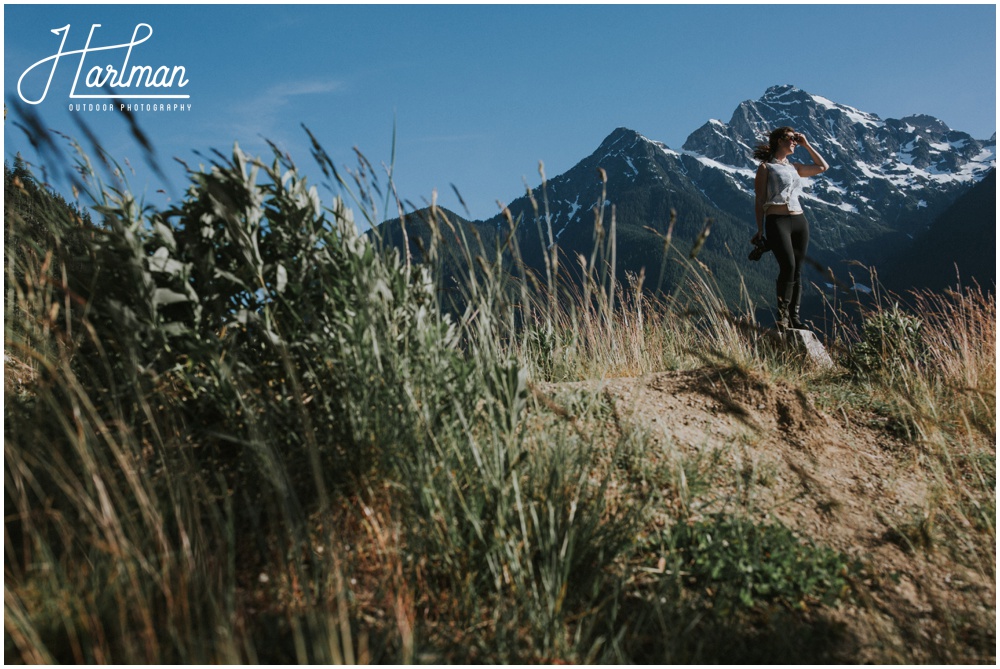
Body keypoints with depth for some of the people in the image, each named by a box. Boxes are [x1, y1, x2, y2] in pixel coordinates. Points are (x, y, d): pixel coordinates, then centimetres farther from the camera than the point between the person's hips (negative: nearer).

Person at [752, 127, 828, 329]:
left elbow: (823, 167, 28)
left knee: (797, 270, 1)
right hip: (777, 221, -6)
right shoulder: (766, 167, 4)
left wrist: (806, 145, 22)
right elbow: (759, 200, 0)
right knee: (788, 266, -22)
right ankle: (782, 315, -14)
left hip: (799, 221, 6)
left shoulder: (794, 167, 21)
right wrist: (760, 230, -7)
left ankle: (794, 318, 4)